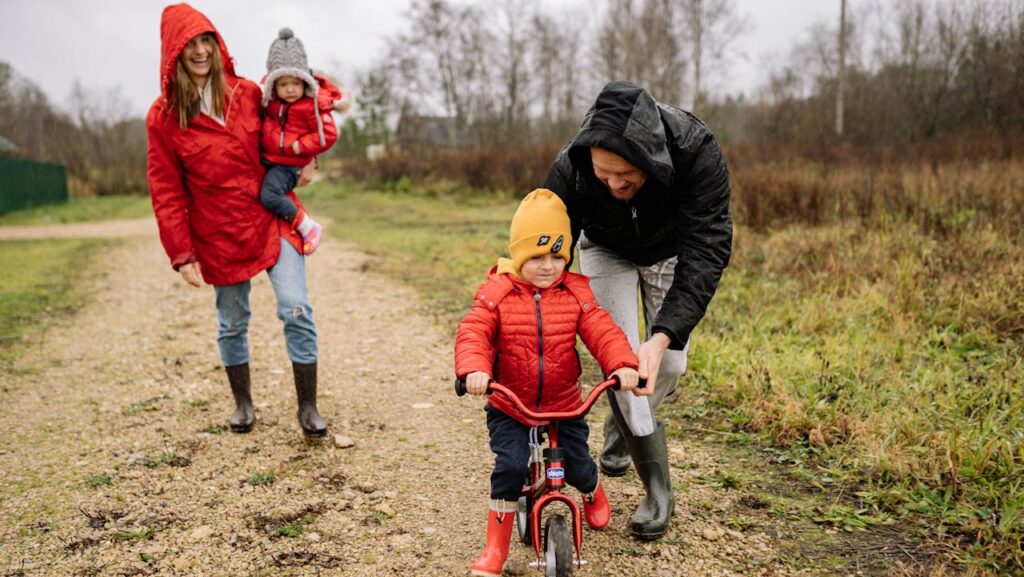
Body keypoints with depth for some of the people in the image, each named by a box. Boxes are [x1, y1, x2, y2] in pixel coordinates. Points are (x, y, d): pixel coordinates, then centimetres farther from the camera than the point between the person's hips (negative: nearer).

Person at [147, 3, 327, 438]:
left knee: (296, 309, -9)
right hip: (218, 236, -1)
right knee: (232, 323, 11)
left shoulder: (247, 93, 2)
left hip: (272, 220, 1)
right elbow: (166, 192, -3)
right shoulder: (164, 116, -3)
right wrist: (182, 255, -7)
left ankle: (308, 407, 2)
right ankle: (243, 403, 30)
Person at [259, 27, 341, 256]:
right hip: (264, 158, 8)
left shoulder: (312, 104, -18)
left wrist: (298, 146, -20)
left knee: (269, 196, -27)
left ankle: (308, 227, -14)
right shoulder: (271, 98, 2)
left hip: (288, 164, -8)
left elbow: (328, 134, -17)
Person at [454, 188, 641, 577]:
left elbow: (602, 332, -14)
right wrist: (473, 370, -42)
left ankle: (593, 495, 46)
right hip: (508, 405, -2)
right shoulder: (497, 293, -11)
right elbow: (473, 333, -22)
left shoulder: (576, 293, -6)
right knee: (510, 466, -18)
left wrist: (623, 365, -34)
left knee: (578, 467, 5)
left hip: (564, 404, 2)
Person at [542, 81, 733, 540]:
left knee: (668, 364, -3)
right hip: (607, 250, 0)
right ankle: (657, 487, 1)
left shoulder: (697, 152, -39)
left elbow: (706, 250, -42)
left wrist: (662, 336, -53)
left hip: (673, 251, 1)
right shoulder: (570, 169, -36)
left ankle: (623, 424, 30)